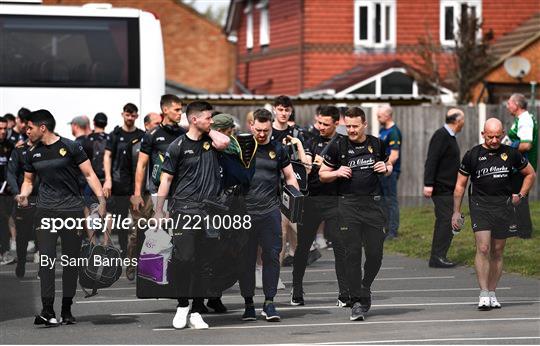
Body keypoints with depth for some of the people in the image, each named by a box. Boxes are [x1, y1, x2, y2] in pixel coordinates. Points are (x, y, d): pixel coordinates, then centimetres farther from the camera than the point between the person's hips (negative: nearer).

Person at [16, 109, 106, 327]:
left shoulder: (70, 147, -3)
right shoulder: (33, 154, 10)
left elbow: (89, 174, -2)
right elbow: (29, 180, 20)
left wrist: (101, 199, -11)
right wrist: (23, 196, -1)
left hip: (72, 209, -2)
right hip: (46, 209, 2)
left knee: (71, 260, 4)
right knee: (46, 258, -11)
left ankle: (66, 311, 14)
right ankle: (47, 311, -15)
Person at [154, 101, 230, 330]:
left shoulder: (210, 140, 10)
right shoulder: (178, 146, -1)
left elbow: (224, 142, -15)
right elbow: (166, 179, 0)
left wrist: (208, 130, 2)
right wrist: (158, 211, -3)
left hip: (209, 209, 3)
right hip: (184, 209, -3)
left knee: (203, 262, 3)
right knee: (183, 258, -8)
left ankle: (195, 312, 7)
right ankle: (182, 306, 6)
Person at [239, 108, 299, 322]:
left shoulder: (278, 149, 9)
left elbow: (290, 177, 14)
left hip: (270, 210, 1)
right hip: (245, 210, -1)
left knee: (272, 255, -4)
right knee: (246, 258, 3)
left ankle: (269, 303, 1)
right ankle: (248, 303, 12)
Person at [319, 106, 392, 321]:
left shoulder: (376, 145, 8)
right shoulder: (338, 147, 2)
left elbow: (388, 167, 23)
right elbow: (322, 175, 9)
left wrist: (385, 169, 0)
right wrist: (337, 173, -10)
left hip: (373, 203, 2)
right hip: (348, 204, -2)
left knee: (375, 253, -1)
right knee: (352, 253, -5)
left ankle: (365, 289, 25)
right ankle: (357, 301, 0)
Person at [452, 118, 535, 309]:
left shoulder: (511, 154, 4)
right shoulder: (473, 155, 1)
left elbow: (530, 174, 19)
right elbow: (460, 184, 9)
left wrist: (521, 195, 9)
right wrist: (456, 211, 5)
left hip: (503, 206, 2)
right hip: (479, 205, -2)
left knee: (497, 252, 6)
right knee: (483, 248, -16)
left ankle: (492, 294, 15)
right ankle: (483, 294, -16)